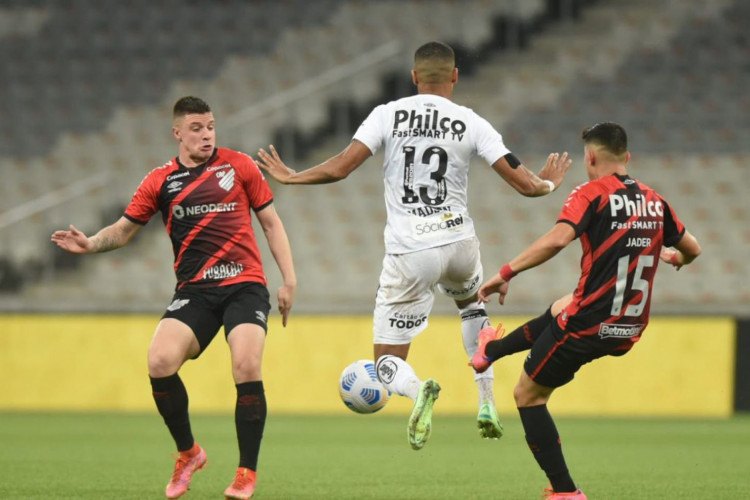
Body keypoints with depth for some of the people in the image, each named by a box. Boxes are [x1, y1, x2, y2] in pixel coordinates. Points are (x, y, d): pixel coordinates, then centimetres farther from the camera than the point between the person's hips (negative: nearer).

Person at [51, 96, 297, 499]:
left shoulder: (239, 165, 6)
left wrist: (289, 280, 5)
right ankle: (187, 453, 2)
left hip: (245, 284, -1)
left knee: (246, 366, -23)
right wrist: (90, 244, -10)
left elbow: (271, 223, 11)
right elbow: (124, 230, 12)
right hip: (194, 289, 2)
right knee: (160, 361, -21)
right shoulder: (160, 182, 8)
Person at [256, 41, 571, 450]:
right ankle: (486, 403, 29)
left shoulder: (388, 114, -1)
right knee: (470, 301, 38)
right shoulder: (471, 123, 1)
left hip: (408, 253, -2)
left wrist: (290, 177, 10)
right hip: (458, 240, 2)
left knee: (388, 363, 6)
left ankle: (418, 390, -31)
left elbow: (340, 167, -8)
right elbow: (524, 184, -2)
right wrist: (549, 184, 22)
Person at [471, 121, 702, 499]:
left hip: (588, 326, -7)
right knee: (559, 311, 37)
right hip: (629, 332, 7)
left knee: (528, 395, 11)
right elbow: (692, 248, 19)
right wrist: (675, 258, 43)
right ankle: (491, 351, 56)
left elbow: (557, 239, -27)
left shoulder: (592, 194, -11)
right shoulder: (655, 202, 6)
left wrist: (506, 273, -23)